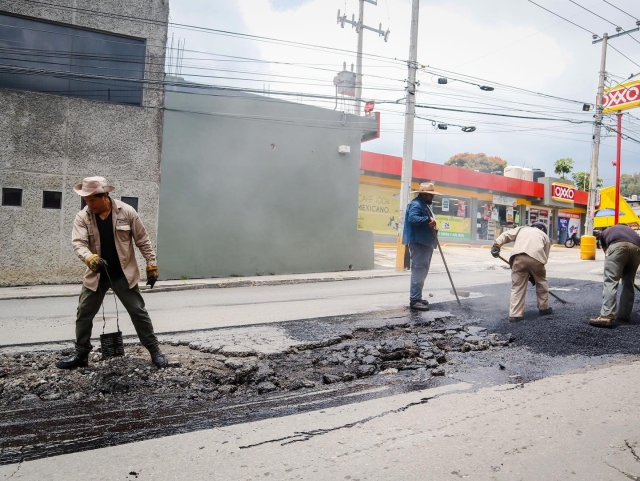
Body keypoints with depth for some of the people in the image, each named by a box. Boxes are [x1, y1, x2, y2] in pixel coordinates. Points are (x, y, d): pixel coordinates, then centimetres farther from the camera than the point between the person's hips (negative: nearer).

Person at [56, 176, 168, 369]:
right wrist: (90, 257, -39)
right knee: (83, 314, 9)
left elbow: (143, 241, -5)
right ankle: (81, 355, 27)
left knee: (138, 312, 2)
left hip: (124, 274, -2)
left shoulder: (127, 212, -10)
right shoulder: (82, 217, -6)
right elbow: (78, 243, -17)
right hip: (96, 274, 3)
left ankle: (155, 351, 12)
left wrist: (152, 265, -7)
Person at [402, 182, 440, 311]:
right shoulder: (416, 204, -12)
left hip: (426, 243, 11)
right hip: (418, 243, -11)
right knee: (418, 271, -12)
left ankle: (417, 298, 25)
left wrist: (433, 226, 10)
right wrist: (428, 219, -32)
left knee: (422, 272, 16)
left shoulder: (425, 205, 21)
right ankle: (414, 301, -10)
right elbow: (412, 218, -28)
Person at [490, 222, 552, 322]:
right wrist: (533, 274, 28)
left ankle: (515, 314, 1)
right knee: (541, 282, 25)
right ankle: (544, 308, 36)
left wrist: (496, 245, 5)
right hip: (536, 258, 0)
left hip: (519, 257, 0)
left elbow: (506, 234, 17)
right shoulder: (544, 236, 32)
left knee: (517, 286, 6)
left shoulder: (522, 229, 34)